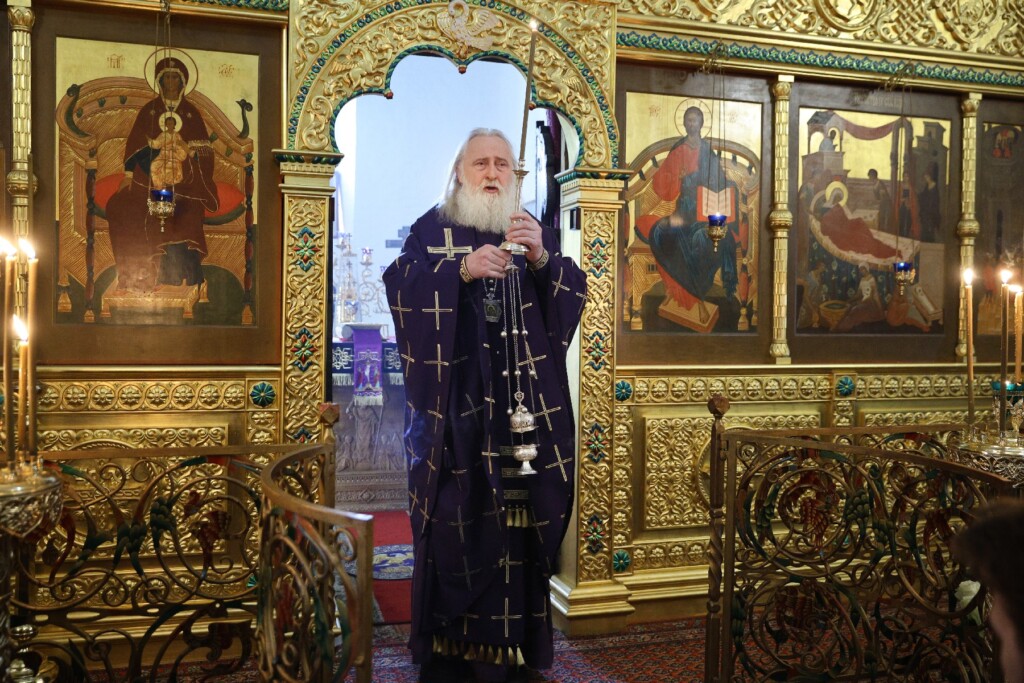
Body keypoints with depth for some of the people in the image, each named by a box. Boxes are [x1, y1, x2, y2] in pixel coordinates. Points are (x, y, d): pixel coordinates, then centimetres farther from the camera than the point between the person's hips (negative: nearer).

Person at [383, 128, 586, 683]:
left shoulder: (534, 230, 15)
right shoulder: (432, 228, 8)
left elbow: (575, 294, 3)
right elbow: (399, 285, -8)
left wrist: (541, 258, -15)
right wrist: (463, 269, -22)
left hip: (520, 408, 2)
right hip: (452, 405, -2)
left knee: (516, 521, 1)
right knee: (452, 519, -3)